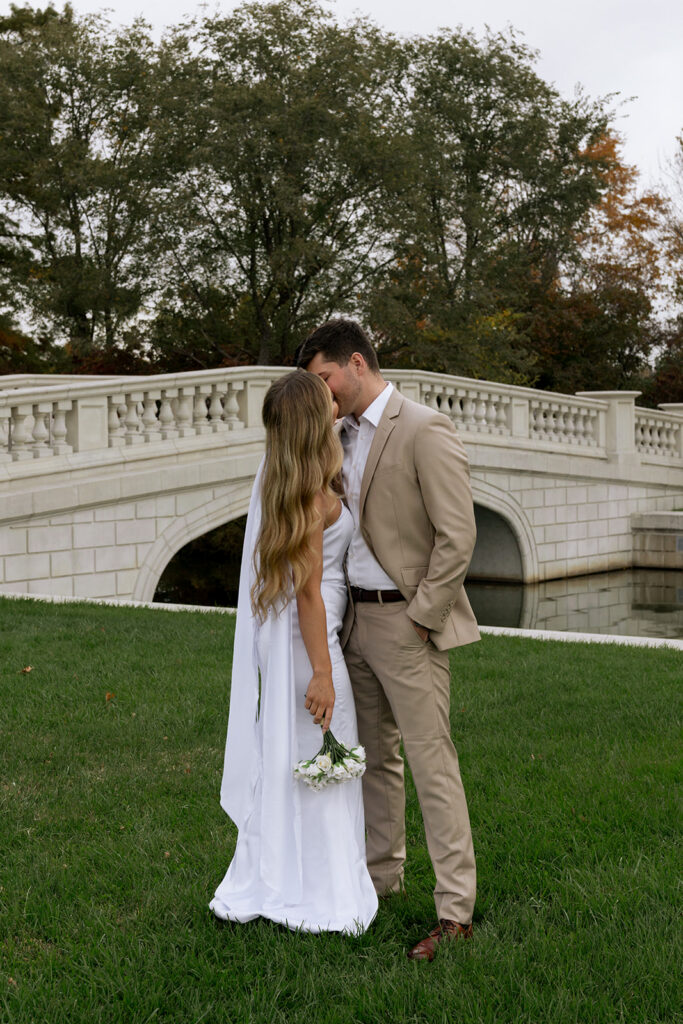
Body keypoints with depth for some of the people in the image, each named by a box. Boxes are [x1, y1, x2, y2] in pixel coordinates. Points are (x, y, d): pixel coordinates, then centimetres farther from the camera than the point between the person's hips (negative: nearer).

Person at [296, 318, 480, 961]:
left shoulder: (425, 430, -13)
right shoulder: (345, 438, 13)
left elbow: (457, 536, -17)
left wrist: (421, 618, -15)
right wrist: (342, 614, 11)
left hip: (407, 621, -8)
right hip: (356, 619, 8)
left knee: (430, 762, -6)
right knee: (372, 757, 16)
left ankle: (455, 911, 2)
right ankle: (379, 876, 31)